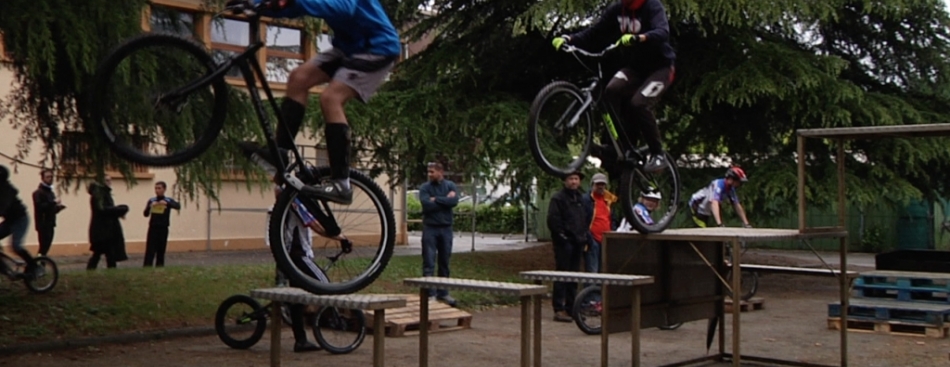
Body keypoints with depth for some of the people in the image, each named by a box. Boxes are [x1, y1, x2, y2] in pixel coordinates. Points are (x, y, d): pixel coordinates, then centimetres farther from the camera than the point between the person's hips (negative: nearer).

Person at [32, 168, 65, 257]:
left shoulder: (50, 192, 19)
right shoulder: (38, 192, -8)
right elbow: (39, 207, -22)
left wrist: (59, 207, 4)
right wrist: (54, 202, -20)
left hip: (50, 224, 9)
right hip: (42, 224, -8)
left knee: (46, 245, 9)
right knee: (44, 245, -14)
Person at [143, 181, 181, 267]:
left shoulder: (168, 200, 1)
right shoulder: (151, 201, 4)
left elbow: (178, 206, -17)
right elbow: (145, 214, -1)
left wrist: (167, 203, -31)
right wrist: (149, 207, -20)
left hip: (163, 229, 0)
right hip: (153, 228, 0)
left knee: (161, 250, 7)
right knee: (150, 249, -7)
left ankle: (159, 267, 14)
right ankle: (147, 267, -9)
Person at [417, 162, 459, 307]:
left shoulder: (450, 185, 5)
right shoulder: (425, 188, -1)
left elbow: (454, 201, -12)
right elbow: (427, 205, -16)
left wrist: (436, 199, -11)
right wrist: (445, 200, -10)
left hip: (446, 228, 3)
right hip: (430, 228, -2)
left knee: (444, 262, 10)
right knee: (429, 263, -4)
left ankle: (442, 293, 20)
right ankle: (428, 293, -2)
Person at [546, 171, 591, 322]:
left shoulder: (581, 198, 17)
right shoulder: (558, 198, -6)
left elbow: (587, 218, 24)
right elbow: (552, 219, -13)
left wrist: (584, 235, 13)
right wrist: (561, 235, -15)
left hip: (577, 242, 7)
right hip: (564, 243, -7)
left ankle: (571, 308, 18)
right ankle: (559, 309, -4)